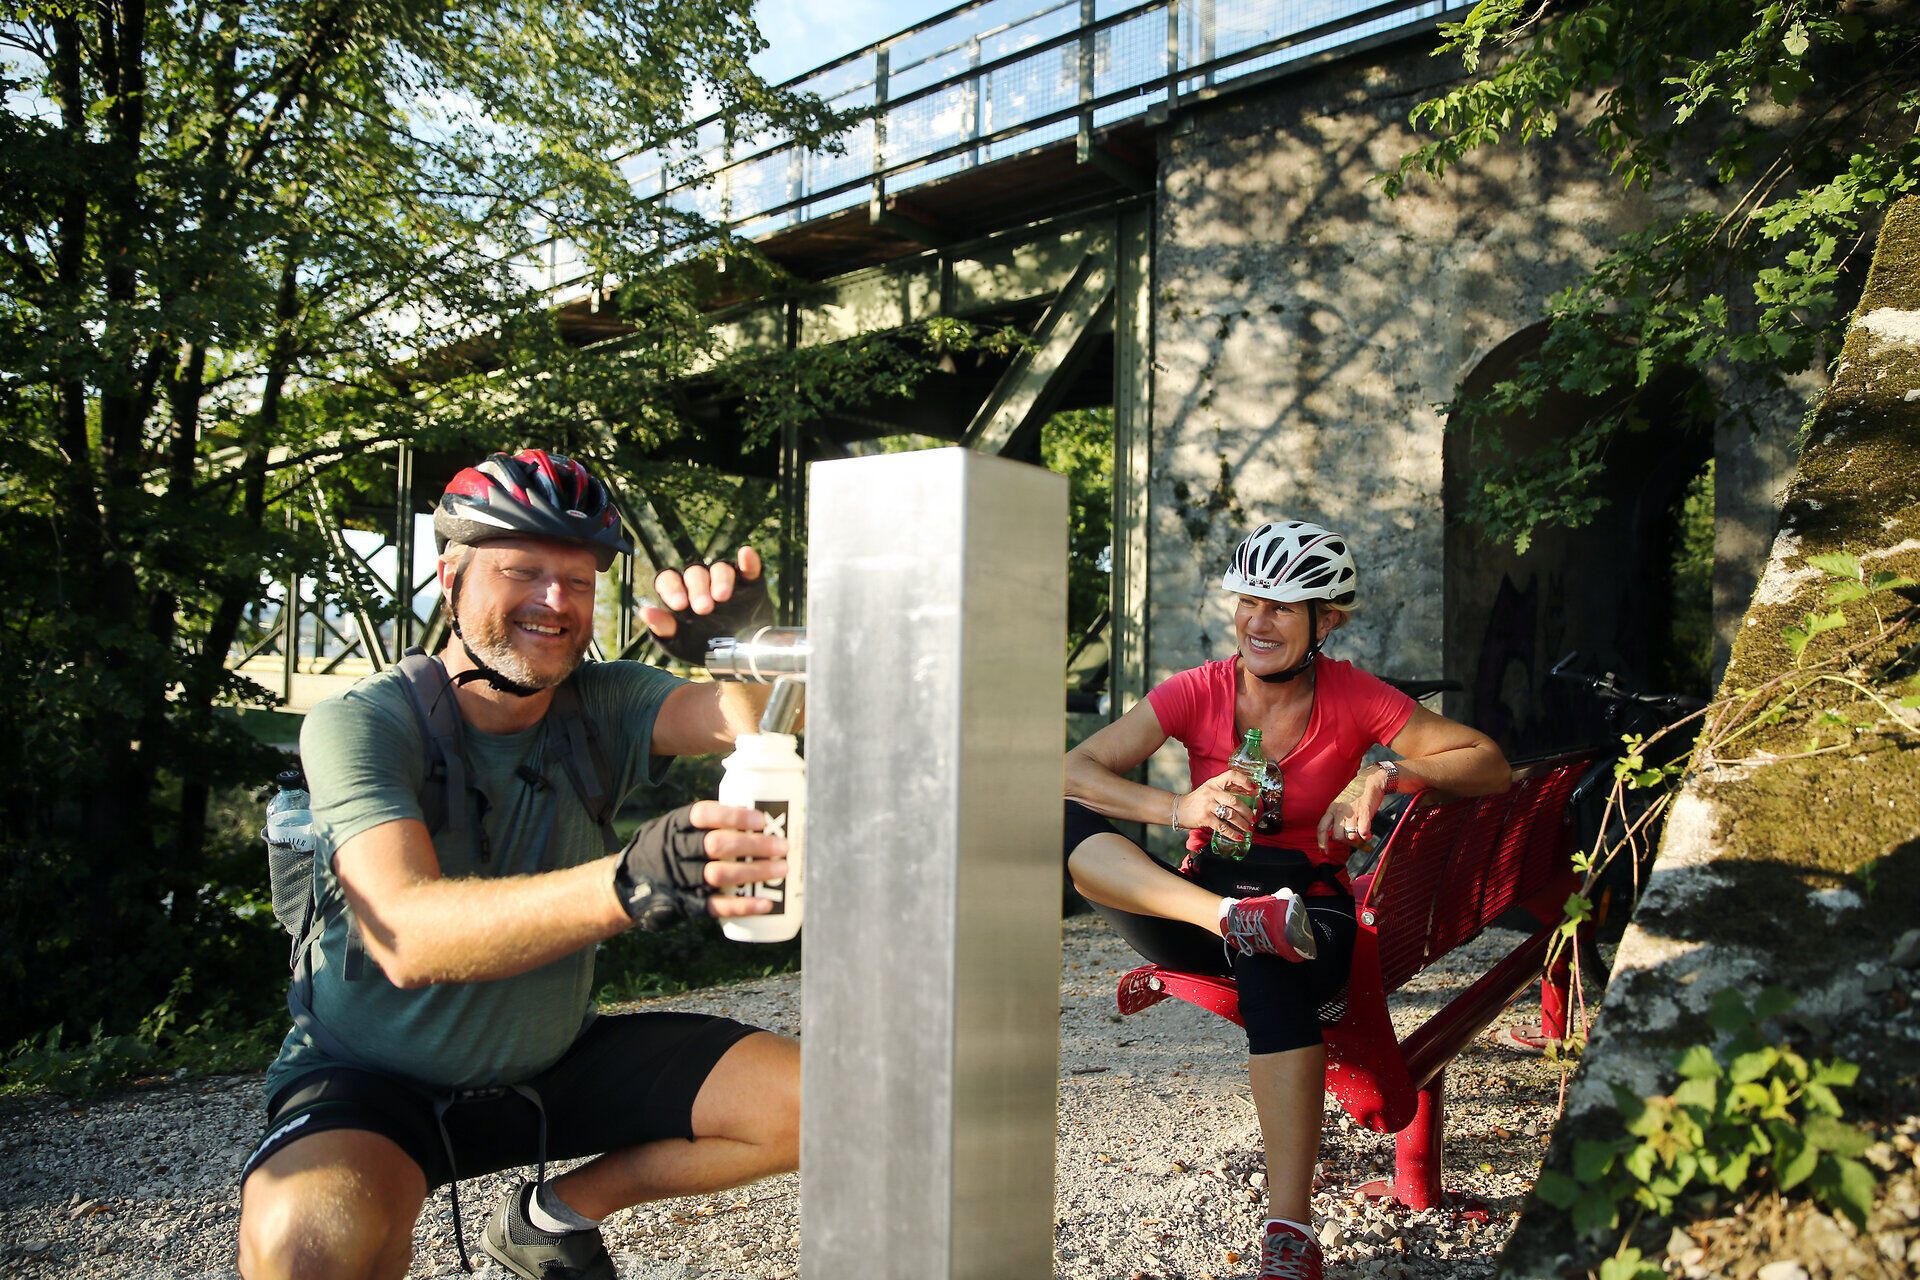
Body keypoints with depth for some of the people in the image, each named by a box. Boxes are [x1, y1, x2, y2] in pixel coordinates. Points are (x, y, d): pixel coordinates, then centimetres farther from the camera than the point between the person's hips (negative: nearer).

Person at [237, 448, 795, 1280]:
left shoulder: (601, 704, -6)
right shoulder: (359, 725, -18)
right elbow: (406, 937, -35)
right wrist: (629, 882, -52)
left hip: (552, 1066, 5)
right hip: (377, 1081, -4)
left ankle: (559, 1213, 12)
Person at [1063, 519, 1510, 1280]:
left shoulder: (1354, 698, -3)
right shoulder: (1197, 691, -2)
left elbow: (1490, 767, -2)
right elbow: (1070, 771, -10)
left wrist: (1388, 773, -19)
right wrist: (1177, 808, -27)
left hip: (1306, 907, -2)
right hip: (1200, 901, 2)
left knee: (1272, 967, -41)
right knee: (1065, 820, -23)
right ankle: (1233, 921, -41)